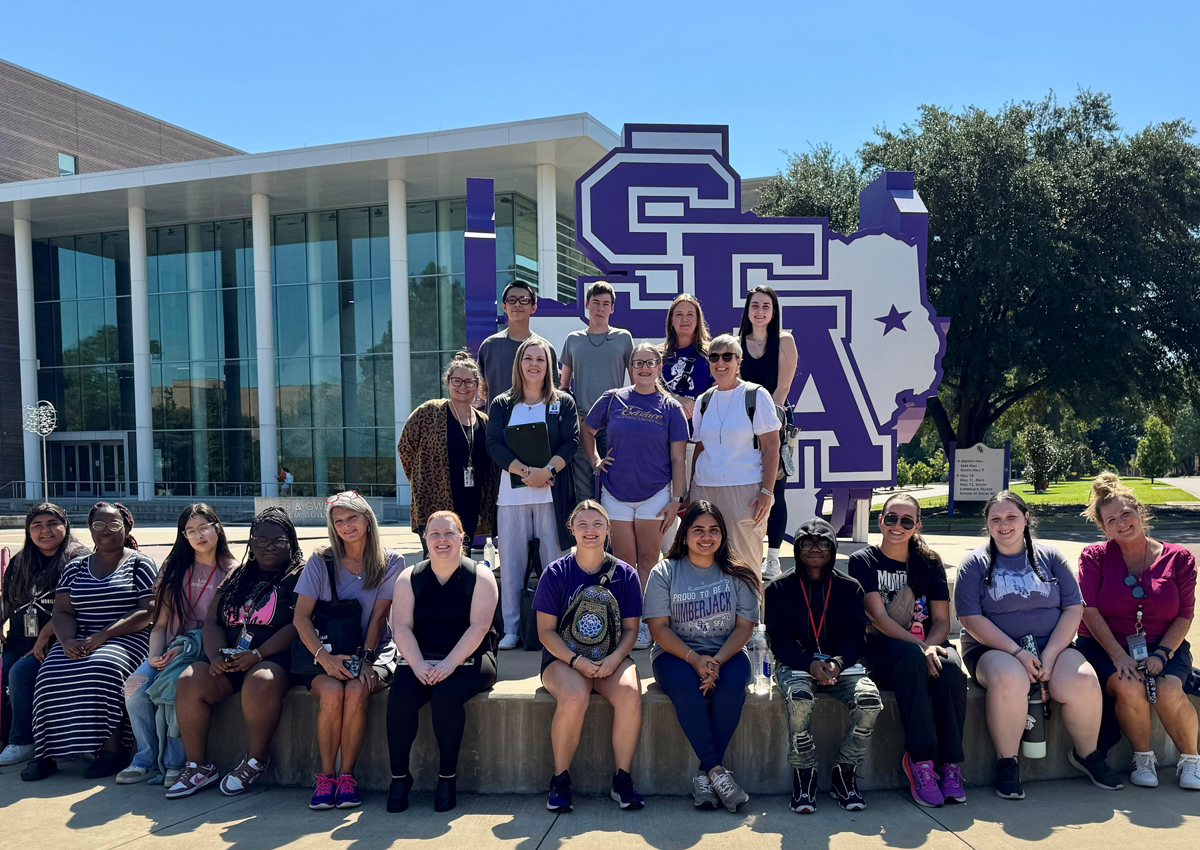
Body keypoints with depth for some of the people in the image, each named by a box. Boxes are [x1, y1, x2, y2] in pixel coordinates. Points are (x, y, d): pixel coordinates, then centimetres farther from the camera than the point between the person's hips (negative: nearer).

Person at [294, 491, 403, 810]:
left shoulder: (391, 562, 2)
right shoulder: (321, 561, 2)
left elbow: (378, 615, -2)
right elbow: (300, 618, -4)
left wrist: (365, 658, -14)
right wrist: (324, 657, -18)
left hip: (374, 651, 0)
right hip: (327, 654, 1)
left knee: (356, 692, -31)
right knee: (331, 691, -31)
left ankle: (347, 775, -15)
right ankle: (326, 776, -14)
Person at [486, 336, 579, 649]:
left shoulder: (563, 403, 9)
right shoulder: (502, 404, 10)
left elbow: (571, 442, -1)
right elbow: (493, 445, -1)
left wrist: (546, 470, -17)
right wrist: (525, 471, -15)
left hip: (552, 492, -1)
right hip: (511, 493, 1)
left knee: (554, 560, 1)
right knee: (511, 562, 2)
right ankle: (511, 629, 10)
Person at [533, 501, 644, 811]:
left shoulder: (625, 574, 4)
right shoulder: (556, 573, -2)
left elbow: (631, 628, 6)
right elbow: (546, 630, -3)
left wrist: (614, 659, -13)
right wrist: (576, 661, -17)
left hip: (612, 660, 2)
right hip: (563, 658, -2)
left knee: (630, 694, -30)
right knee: (574, 697, -34)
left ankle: (622, 780, -12)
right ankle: (560, 780, -11)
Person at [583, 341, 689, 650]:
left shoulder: (671, 408, 0)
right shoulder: (613, 400, 2)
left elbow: (677, 459, -1)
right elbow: (586, 431, 17)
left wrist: (676, 500, -5)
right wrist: (594, 461, 4)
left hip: (655, 495, -1)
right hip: (616, 494, 1)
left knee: (648, 559, 5)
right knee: (624, 562, 7)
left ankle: (645, 624, 14)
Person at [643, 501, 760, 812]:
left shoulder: (737, 575, 6)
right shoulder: (665, 573, 1)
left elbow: (744, 626, 0)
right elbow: (659, 627, -5)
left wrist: (717, 661, -18)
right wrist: (694, 659, -20)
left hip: (726, 653, 1)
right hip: (676, 653, -1)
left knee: (732, 685, -32)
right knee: (685, 687, -34)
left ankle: (705, 775, -24)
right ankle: (718, 771, -28)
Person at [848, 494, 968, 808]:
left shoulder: (929, 562, 11)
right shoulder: (863, 561, 2)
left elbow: (942, 620, 4)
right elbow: (878, 617, -9)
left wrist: (932, 645, -19)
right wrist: (919, 647, -23)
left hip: (927, 645, 3)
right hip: (881, 651, -3)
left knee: (951, 666, -32)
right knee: (911, 658, -37)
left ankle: (950, 763, -24)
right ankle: (921, 759, -32)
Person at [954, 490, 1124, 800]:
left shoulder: (1050, 558, 12)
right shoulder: (976, 563, 4)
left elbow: (1074, 609, 4)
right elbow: (971, 619, -5)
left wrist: (1050, 654, -11)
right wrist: (1017, 653, -16)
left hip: (1052, 646, 3)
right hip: (993, 649, -2)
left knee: (1083, 682, -28)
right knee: (1009, 679, -36)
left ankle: (1087, 754, 1)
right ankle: (1007, 763, -17)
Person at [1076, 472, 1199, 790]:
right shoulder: (1094, 557, 2)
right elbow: (1089, 611, -6)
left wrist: (1161, 654, -13)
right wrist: (1118, 656, -18)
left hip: (1164, 646, 1)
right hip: (1105, 646, -1)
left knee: (1168, 691, -30)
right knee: (1130, 688, -31)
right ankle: (1143, 757, -3)